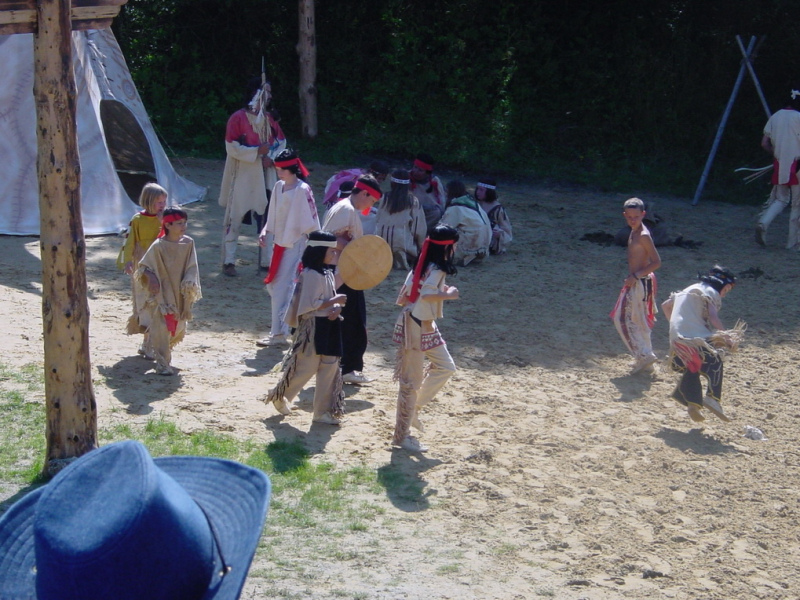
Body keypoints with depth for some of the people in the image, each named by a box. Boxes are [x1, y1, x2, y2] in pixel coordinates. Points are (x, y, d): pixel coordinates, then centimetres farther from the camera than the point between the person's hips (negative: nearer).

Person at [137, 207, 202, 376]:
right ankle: (162, 363, 2)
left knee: (179, 327, 15)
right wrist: (151, 278, -23)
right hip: (162, 293, -4)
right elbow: (144, 266, -6)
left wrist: (189, 283, -14)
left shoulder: (188, 243, -5)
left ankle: (165, 350, 42)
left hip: (180, 294, 5)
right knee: (161, 327, -5)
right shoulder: (158, 246, -15)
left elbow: (192, 267, -1)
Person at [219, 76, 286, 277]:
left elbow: (281, 142, 13)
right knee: (234, 218, -1)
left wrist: (272, 157, -6)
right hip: (242, 177, -5)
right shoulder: (238, 118, -8)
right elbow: (231, 147, -12)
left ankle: (267, 260, 17)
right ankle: (228, 262, 7)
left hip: (265, 177, 5)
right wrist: (256, 151, -19)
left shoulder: (270, 117, 8)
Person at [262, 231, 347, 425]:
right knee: (305, 368, -2)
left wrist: (336, 308, -6)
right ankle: (279, 396, 20)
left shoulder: (328, 274, 13)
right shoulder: (311, 275, -15)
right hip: (313, 327, -9)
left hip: (328, 327, 9)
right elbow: (309, 305, -20)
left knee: (329, 369, 7)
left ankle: (323, 411, 13)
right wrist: (334, 301, -17)